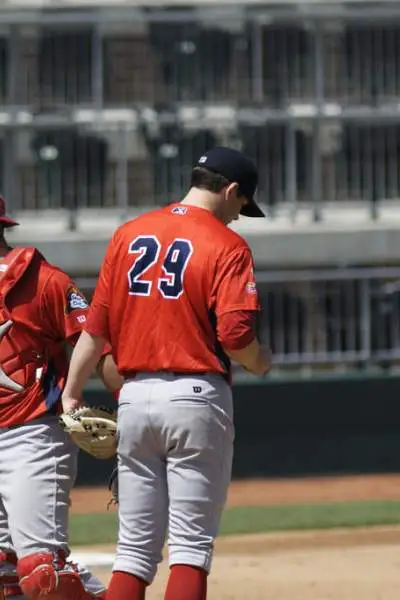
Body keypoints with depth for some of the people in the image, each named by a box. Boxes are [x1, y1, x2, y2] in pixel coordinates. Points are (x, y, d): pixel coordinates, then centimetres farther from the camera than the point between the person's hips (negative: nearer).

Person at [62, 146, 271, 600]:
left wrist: (71, 394, 14)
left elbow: (95, 327, 9)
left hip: (134, 396, 5)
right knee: (191, 544, -2)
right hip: (197, 398, -5)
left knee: (135, 545, 9)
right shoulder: (226, 246, -6)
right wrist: (259, 362, 6)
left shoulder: (128, 235, 9)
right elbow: (234, 335, -15)